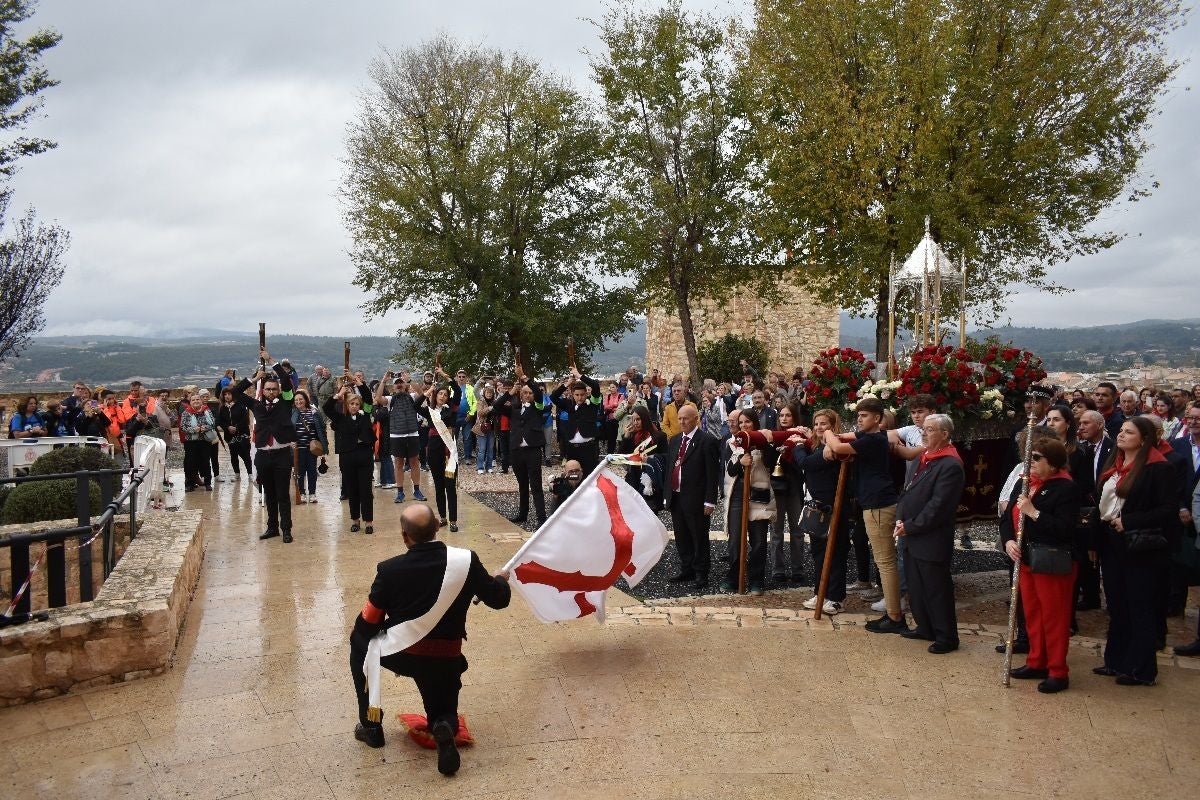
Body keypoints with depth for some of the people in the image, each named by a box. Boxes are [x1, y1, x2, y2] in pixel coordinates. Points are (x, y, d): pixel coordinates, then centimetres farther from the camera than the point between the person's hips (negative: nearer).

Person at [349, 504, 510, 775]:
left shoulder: (390, 569, -13)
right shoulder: (467, 561, -12)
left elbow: (368, 623, -3)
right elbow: (498, 599, 1)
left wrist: (359, 636, 21)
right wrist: (501, 580, 24)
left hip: (400, 655, -1)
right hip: (446, 660, 1)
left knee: (359, 640, 30)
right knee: (443, 713, 27)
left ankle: (370, 725, 27)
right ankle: (444, 727, -12)